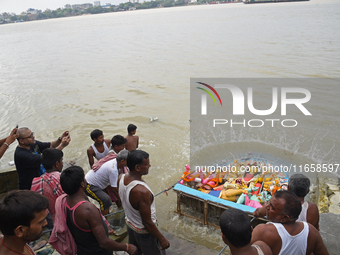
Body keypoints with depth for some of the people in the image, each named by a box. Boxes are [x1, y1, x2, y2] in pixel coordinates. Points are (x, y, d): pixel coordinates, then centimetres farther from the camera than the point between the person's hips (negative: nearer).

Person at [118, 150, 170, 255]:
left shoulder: (121, 178, -14)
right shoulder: (142, 191, -39)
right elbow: (147, 223, -29)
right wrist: (162, 239, -16)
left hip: (130, 225, 7)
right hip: (144, 232, -7)